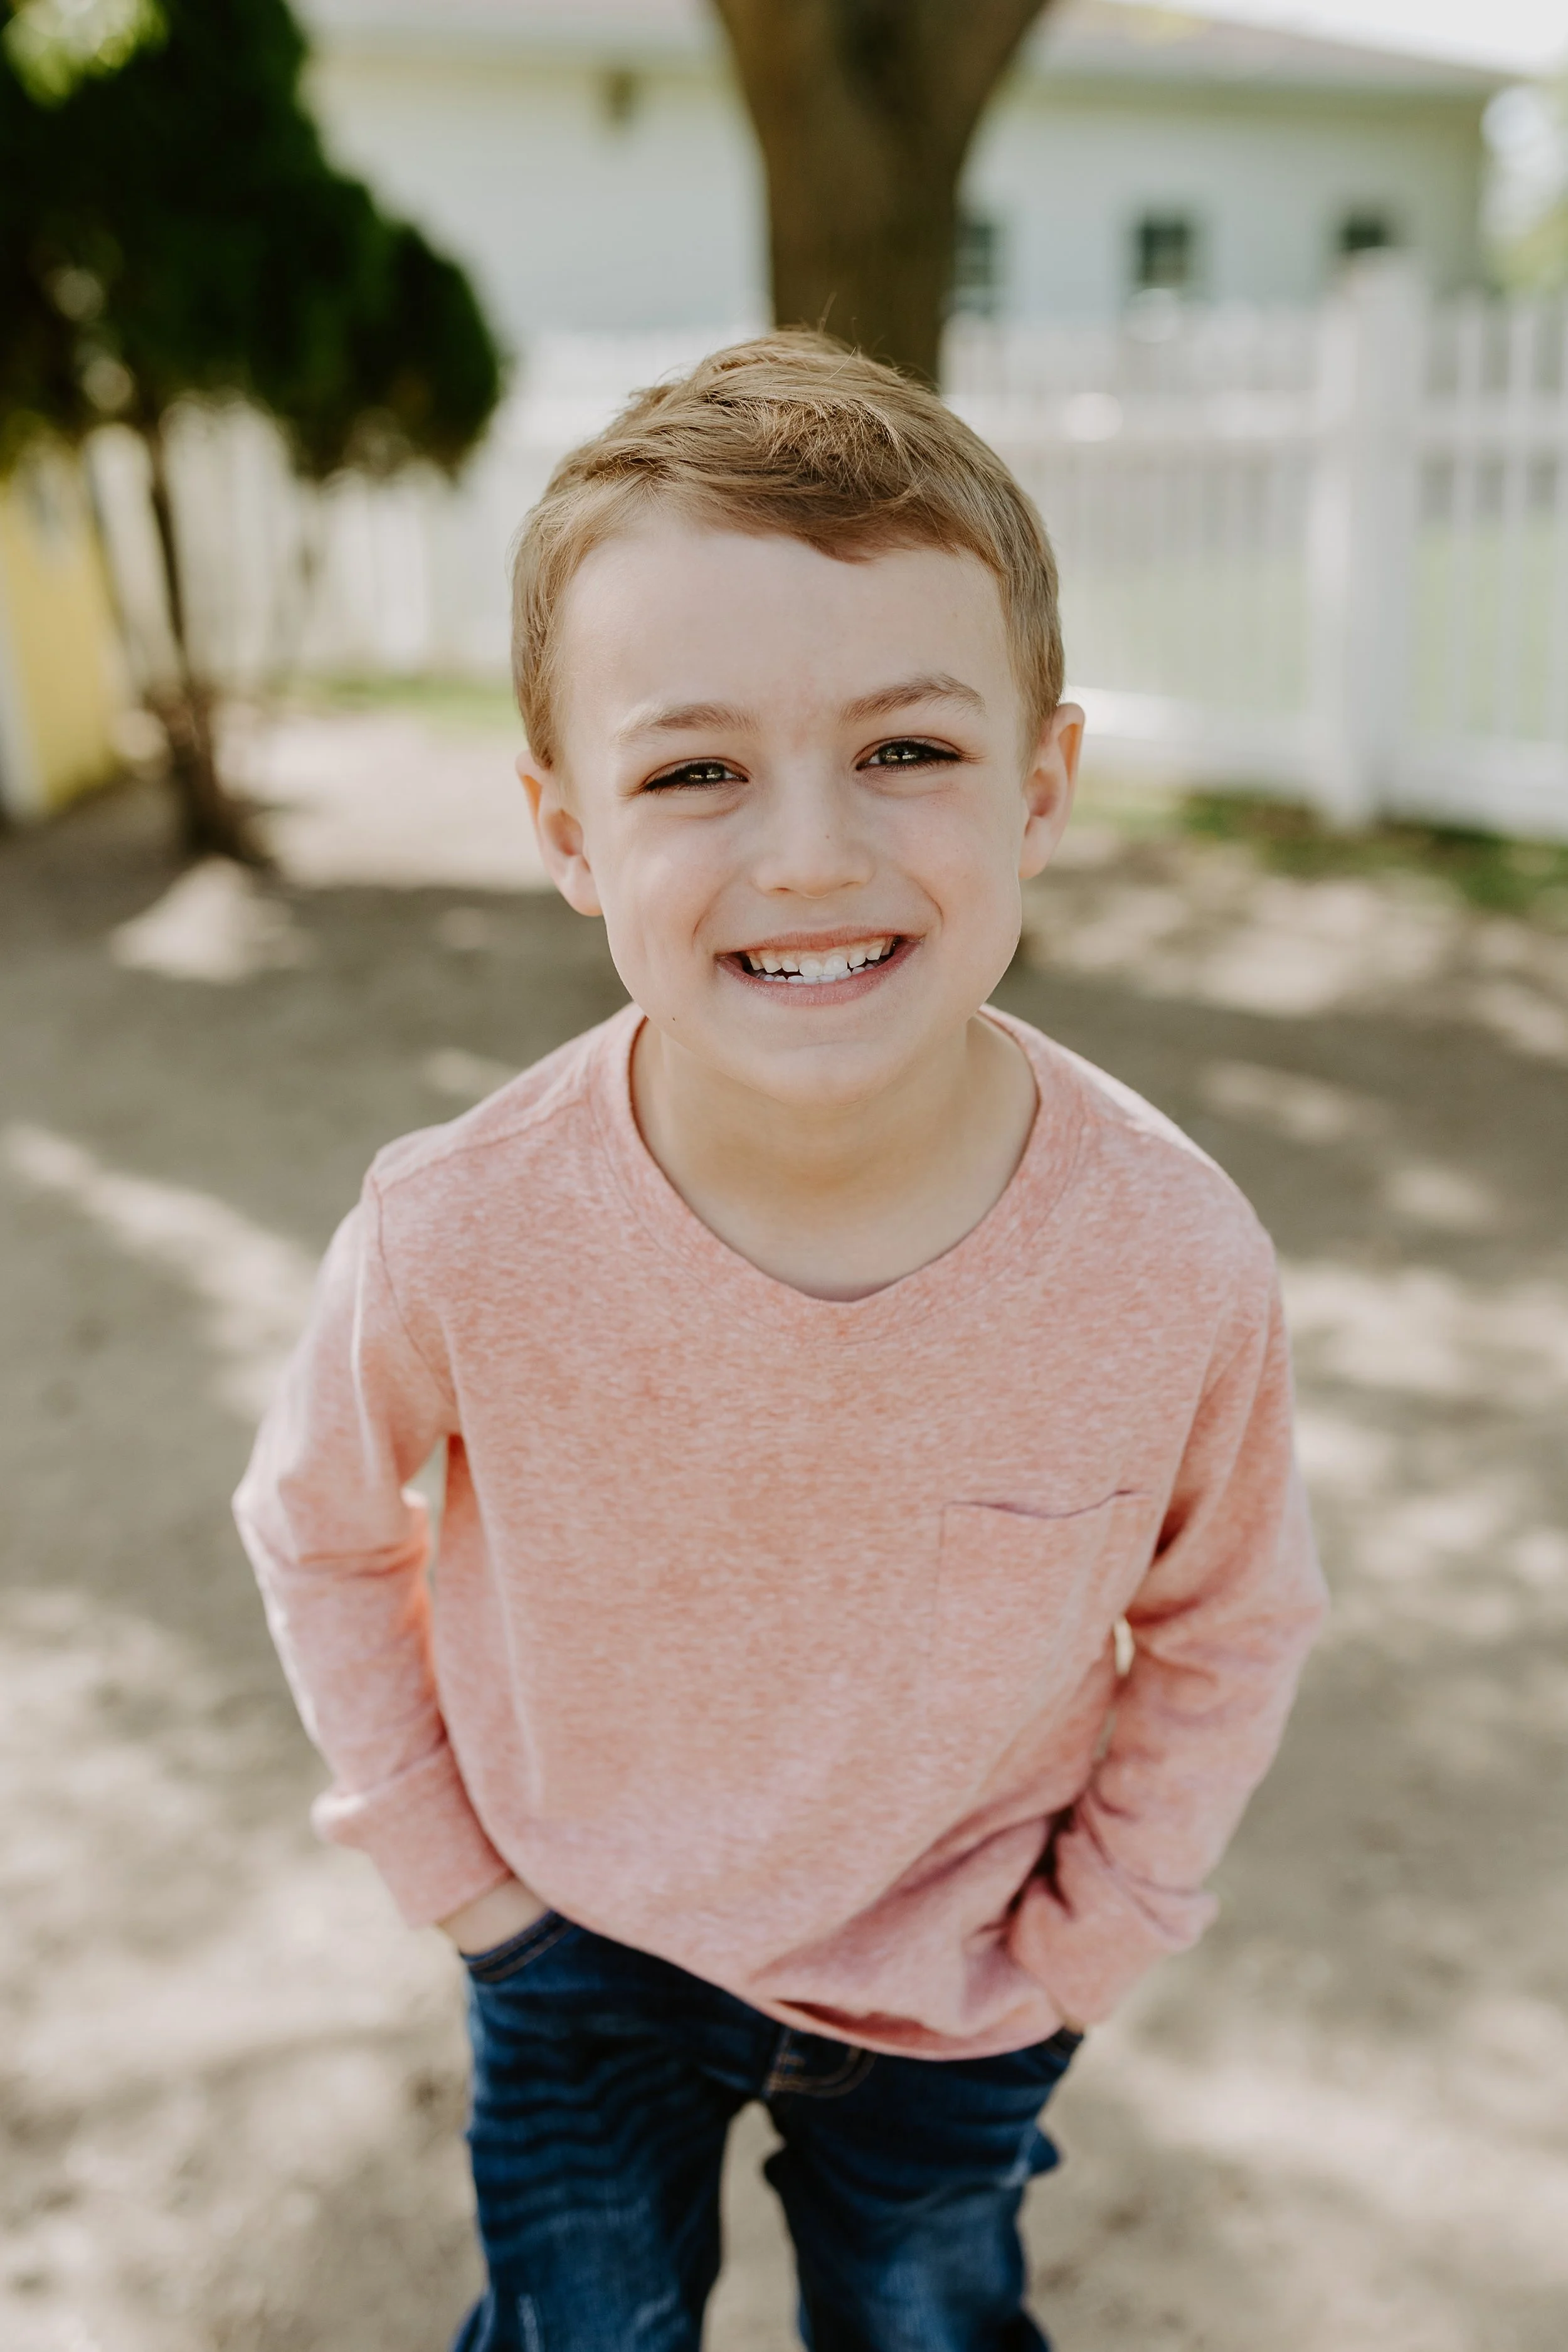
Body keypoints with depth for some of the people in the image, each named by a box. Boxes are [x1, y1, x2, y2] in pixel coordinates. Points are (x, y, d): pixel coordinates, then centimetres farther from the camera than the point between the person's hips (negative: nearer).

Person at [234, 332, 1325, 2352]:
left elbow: (1231, 1621, -7)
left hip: (958, 1988, 1)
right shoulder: (459, 1239, -30)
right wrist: (436, 1855, -2)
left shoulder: (1175, 1259, -28)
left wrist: (1094, 1933, -2)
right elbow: (319, 1529, -7)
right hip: (584, 1956, 0)